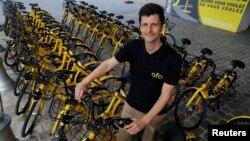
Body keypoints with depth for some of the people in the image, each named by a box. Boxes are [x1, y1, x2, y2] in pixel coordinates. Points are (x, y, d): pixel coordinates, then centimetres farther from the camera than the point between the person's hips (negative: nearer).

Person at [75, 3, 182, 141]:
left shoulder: (173, 58, -26)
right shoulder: (133, 46, -18)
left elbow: (165, 95, -22)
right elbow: (108, 64, -14)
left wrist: (144, 120, -28)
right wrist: (85, 82, -27)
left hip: (155, 113, -2)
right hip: (130, 106, 2)